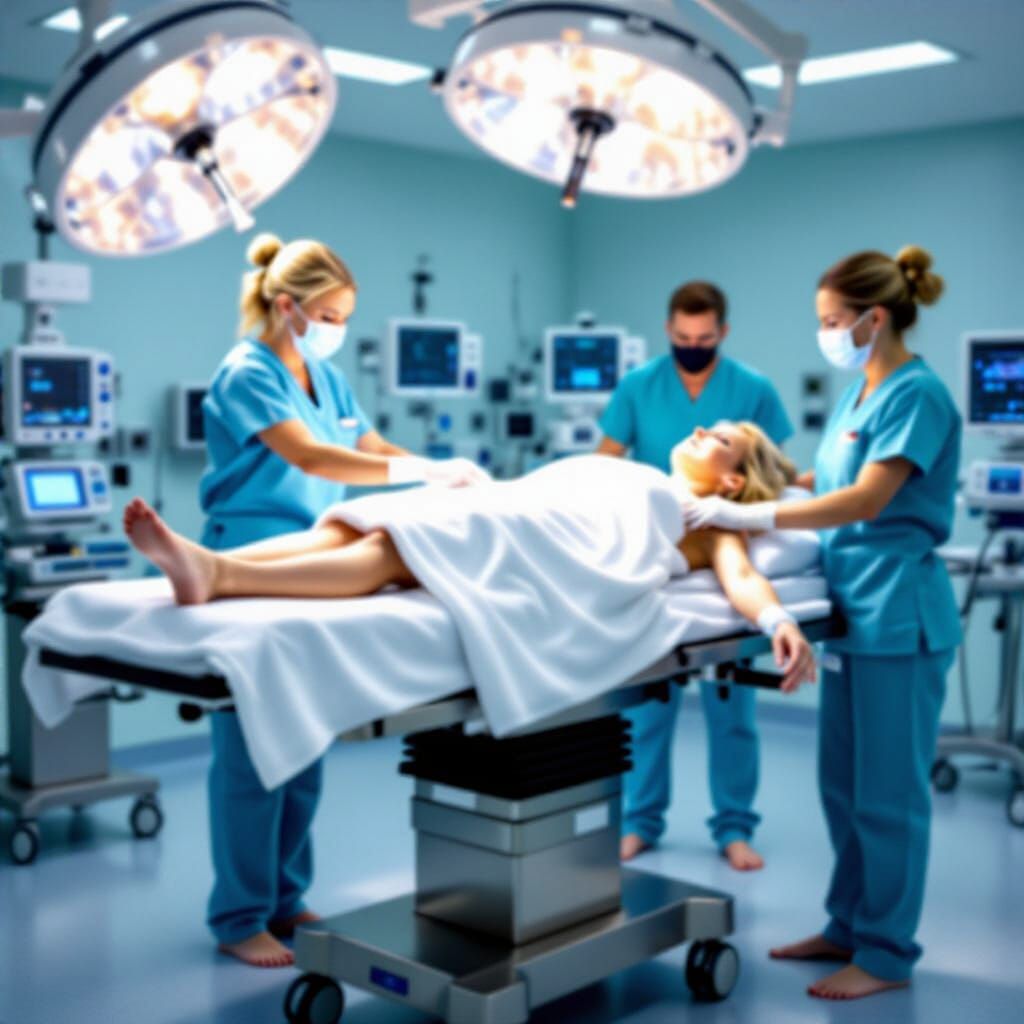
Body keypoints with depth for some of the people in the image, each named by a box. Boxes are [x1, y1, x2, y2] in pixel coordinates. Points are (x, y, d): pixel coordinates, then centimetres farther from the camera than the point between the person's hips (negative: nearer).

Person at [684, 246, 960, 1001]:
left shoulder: (917, 394, -15)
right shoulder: (861, 390, 12)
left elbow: (866, 498, -24)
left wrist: (752, 516, -25)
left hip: (899, 612, -9)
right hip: (856, 607, 9)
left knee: (888, 790, 0)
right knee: (844, 783, 15)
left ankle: (887, 954, 13)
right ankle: (850, 926, 29)